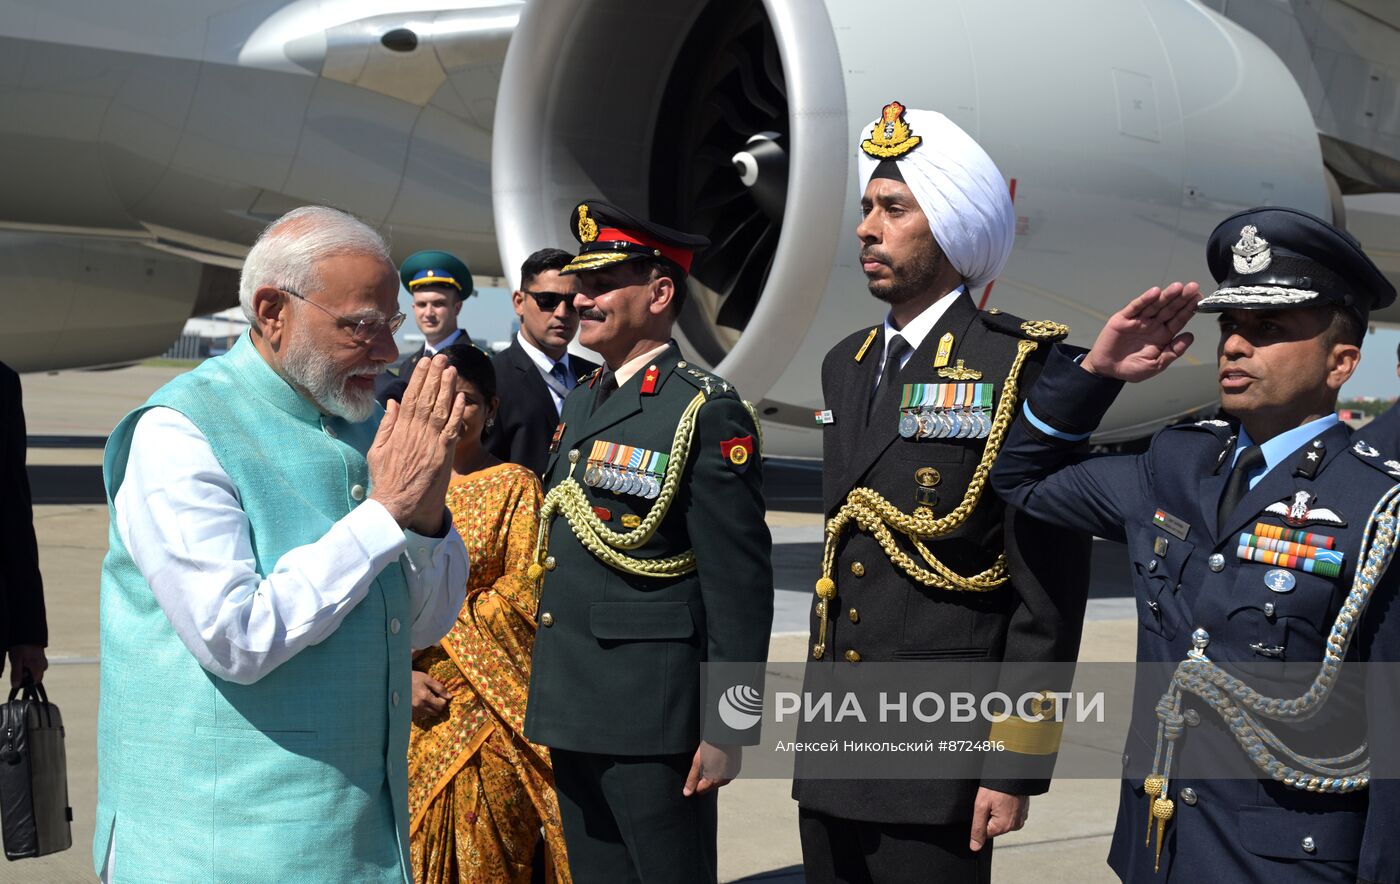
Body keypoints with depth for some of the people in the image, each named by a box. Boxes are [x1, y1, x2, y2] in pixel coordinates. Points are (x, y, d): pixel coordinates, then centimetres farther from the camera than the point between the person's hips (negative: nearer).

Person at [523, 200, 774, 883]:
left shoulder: (706, 412, -12)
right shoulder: (581, 403, 14)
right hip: (573, 712, 8)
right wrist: (551, 704, 18)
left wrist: (726, 731, -15)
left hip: (652, 718, -8)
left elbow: (740, 587, -14)